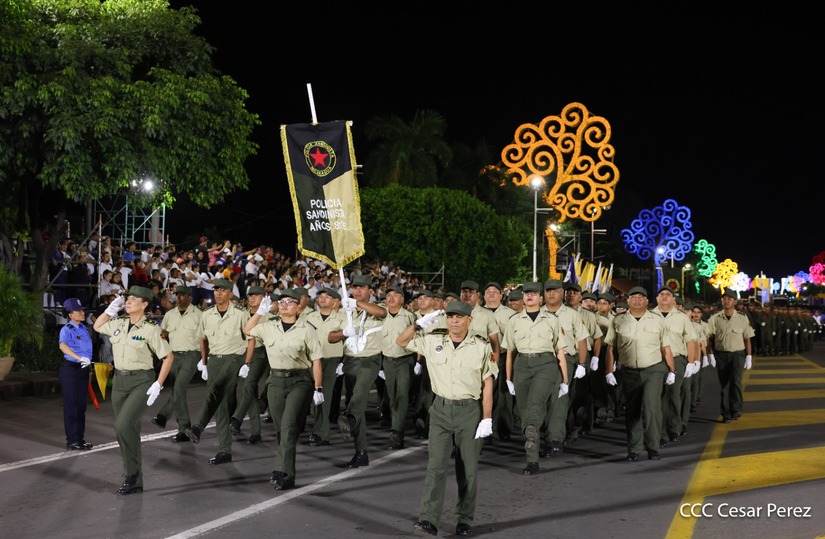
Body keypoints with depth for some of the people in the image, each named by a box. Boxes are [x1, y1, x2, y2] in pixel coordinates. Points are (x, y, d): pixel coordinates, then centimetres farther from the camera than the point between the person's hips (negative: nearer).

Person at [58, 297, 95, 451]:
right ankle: (72, 441, 3)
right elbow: (63, 346, -37)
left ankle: (80, 438, 23)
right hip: (70, 369, -8)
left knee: (81, 405, 13)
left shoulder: (84, 327, 8)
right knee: (71, 405, -2)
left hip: (83, 368, 8)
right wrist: (79, 358, -49)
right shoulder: (66, 330, -16)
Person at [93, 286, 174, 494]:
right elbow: (97, 326, 25)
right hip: (120, 380, 6)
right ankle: (135, 482, 19)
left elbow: (169, 356, -9)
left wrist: (158, 385, -14)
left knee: (123, 424, -22)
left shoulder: (150, 329, -11)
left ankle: (131, 474, -5)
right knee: (129, 430, 9)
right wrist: (111, 309, 10)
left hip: (141, 382, -6)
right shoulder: (119, 323, 6)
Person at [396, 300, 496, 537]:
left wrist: (487, 419, -9)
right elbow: (401, 341, 10)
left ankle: (465, 520, 20)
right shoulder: (433, 340, 1)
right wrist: (419, 324, -7)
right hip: (441, 410, 1)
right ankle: (428, 519, -8)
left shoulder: (482, 346, -5)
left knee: (468, 469, 7)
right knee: (436, 465, -6)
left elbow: (487, 385, -5)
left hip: (470, 411, -1)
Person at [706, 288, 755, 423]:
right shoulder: (715, 318, 1)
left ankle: (736, 409, -13)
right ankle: (726, 414, 13)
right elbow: (710, 338, 3)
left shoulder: (742, 319, 1)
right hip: (721, 355, 1)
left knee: (735, 381, -21)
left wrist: (749, 357, 0)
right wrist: (711, 355, -3)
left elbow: (747, 339, 4)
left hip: (738, 354, -1)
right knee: (724, 384, 5)